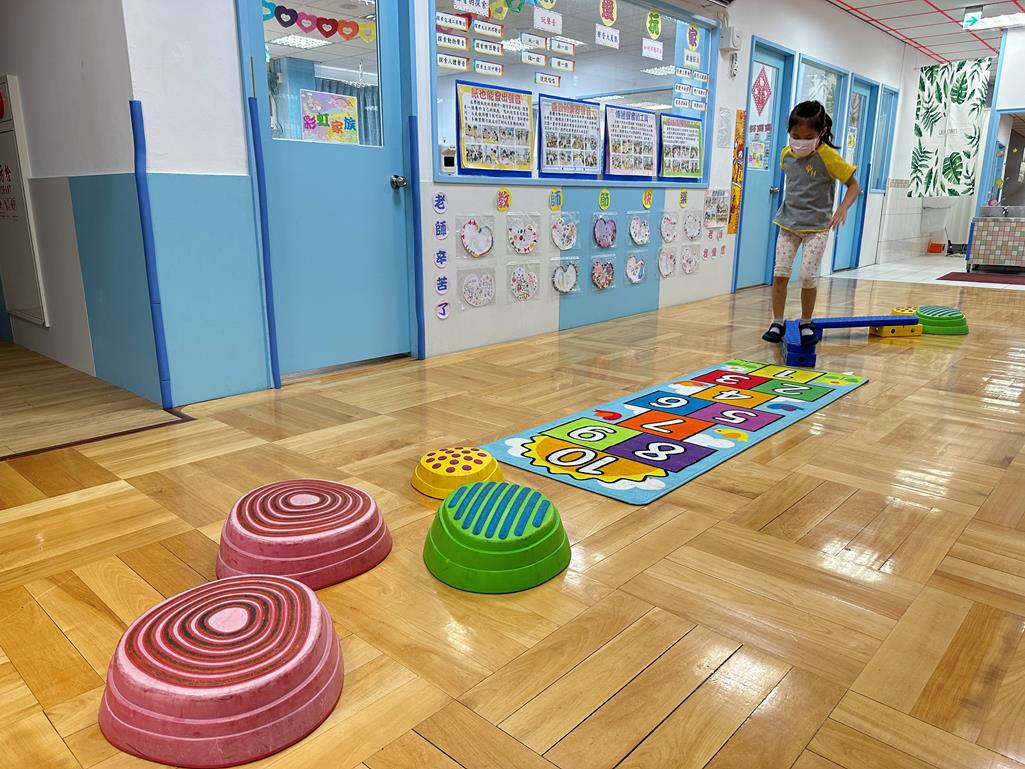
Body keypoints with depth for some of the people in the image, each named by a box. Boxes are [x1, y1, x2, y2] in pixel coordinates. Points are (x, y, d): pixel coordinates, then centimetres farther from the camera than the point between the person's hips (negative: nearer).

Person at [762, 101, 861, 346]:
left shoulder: (828, 157, -14)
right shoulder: (787, 154, -1)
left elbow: (854, 185, -7)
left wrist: (843, 209, -23)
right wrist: (789, 208, 12)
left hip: (816, 226, -4)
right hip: (788, 224, 4)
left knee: (808, 275, -7)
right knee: (780, 273, -2)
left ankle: (805, 323, 13)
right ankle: (777, 322, 9)